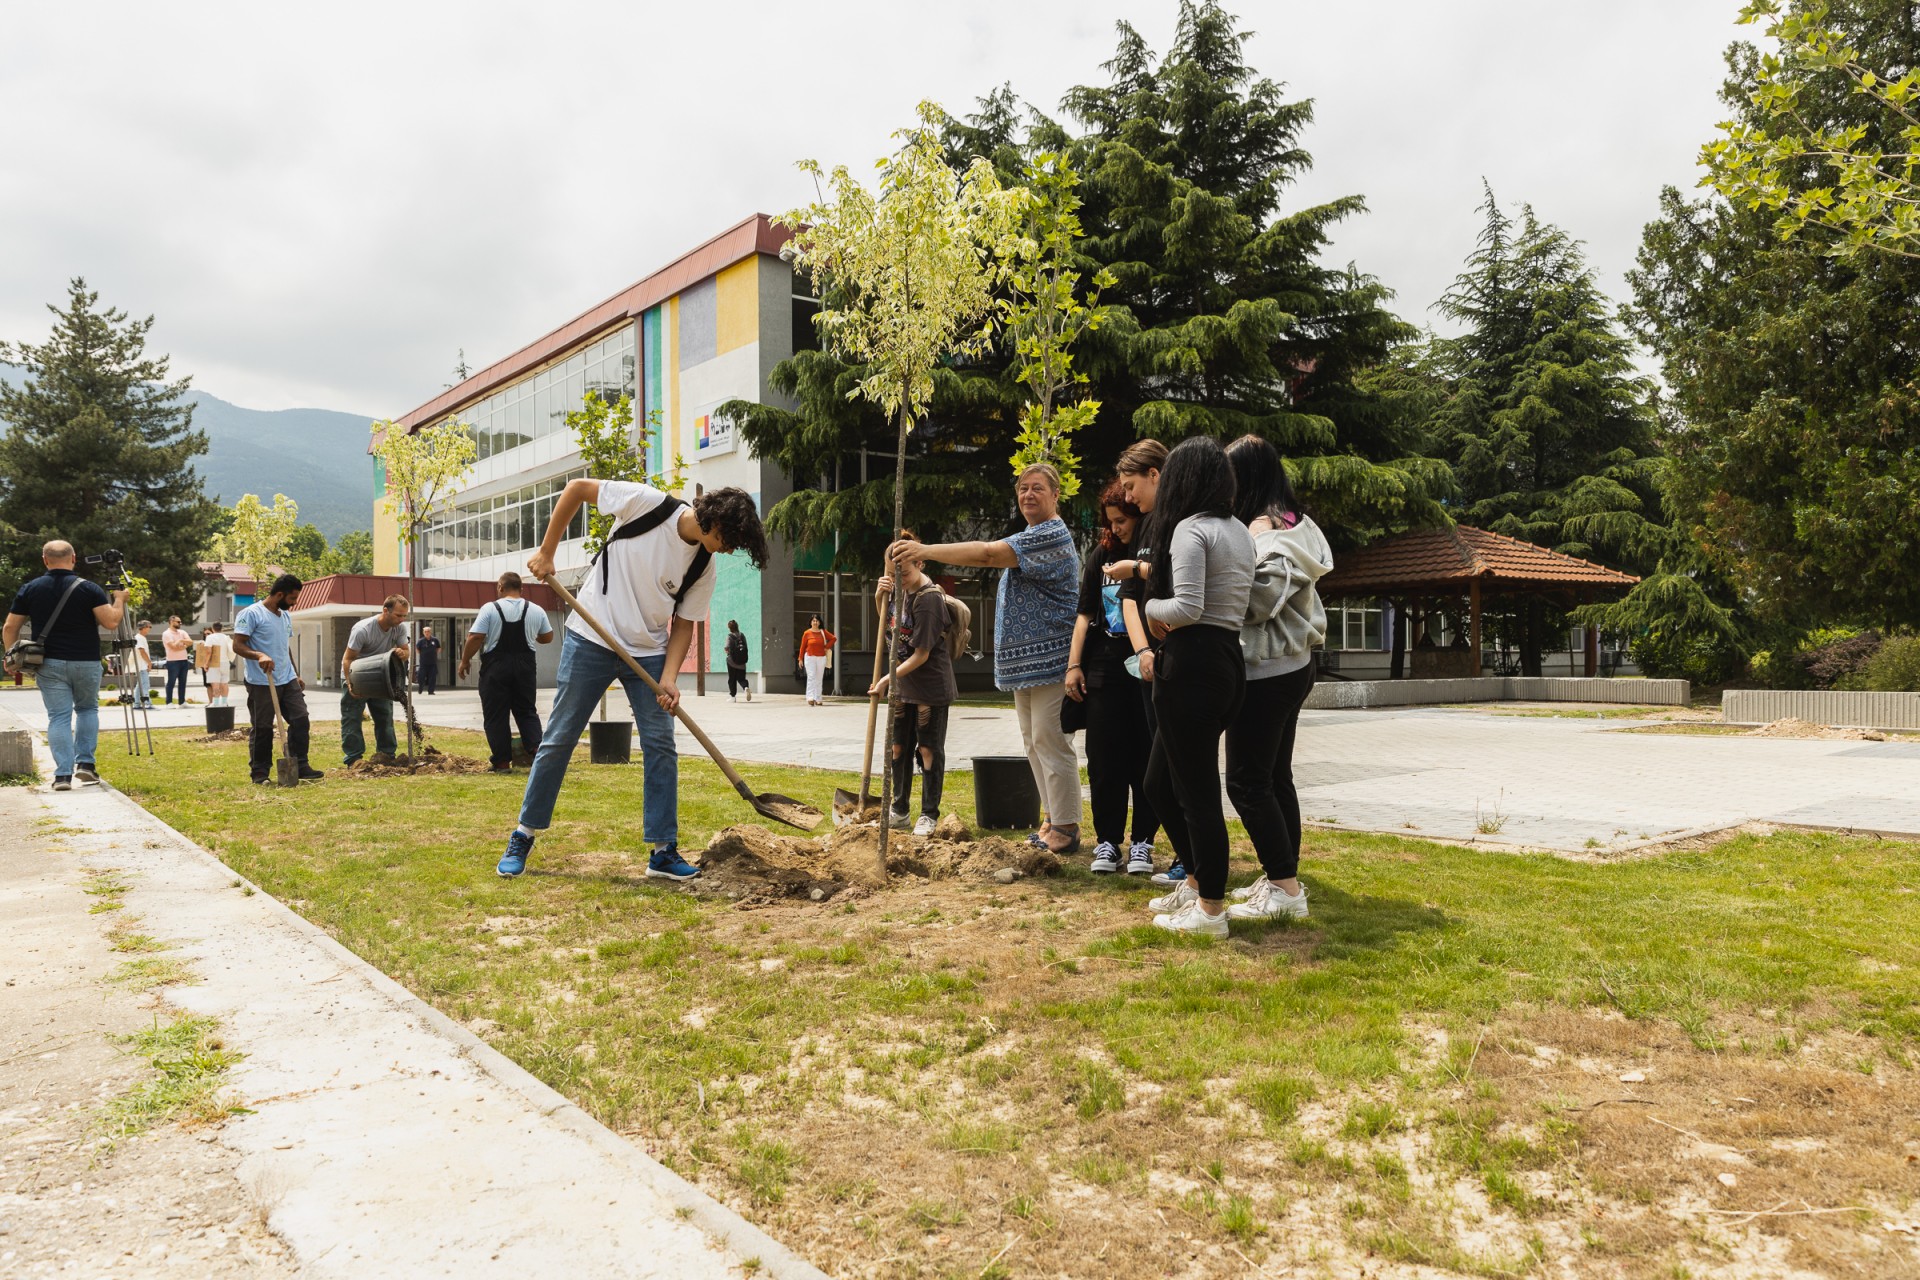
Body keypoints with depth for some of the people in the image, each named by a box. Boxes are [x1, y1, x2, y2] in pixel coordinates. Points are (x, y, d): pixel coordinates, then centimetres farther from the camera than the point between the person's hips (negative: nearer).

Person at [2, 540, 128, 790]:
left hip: (49, 663, 1)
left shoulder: (29, 589, 2)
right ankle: (85, 764, 9)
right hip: (86, 663, -1)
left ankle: (63, 774, -4)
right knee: (87, 709, 18)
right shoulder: (89, 588, -6)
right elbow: (111, 622, -11)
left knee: (59, 716, 2)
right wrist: (119, 599, 5)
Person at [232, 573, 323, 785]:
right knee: (262, 729, 1)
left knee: (301, 720, 1)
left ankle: (300, 766, 8)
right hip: (261, 683, -7)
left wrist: (296, 675, 23)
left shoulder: (286, 616, 17)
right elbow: (238, 645, -14)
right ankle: (259, 772, 12)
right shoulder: (251, 614, -9)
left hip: (288, 680, 7)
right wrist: (259, 655, -32)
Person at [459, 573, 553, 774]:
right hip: (524, 665, 3)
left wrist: (465, 661, 2)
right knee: (527, 710, 14)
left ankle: (502, 761, 5)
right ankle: (536, 748, -5)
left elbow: (475, 638, -11)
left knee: (495, 715, 4)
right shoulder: (536, 610, 3)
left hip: (495, 667, -3)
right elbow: (547, 638, 12)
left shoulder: (490, 609, -7)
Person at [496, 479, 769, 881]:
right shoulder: (648, 503, -18)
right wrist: (547, 552, -7)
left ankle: (663, 851, 7)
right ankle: (523, 836, 18)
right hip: (590, 640, -4)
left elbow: (683, 624, 1)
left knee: (661, 746, -1)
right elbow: (577, 488, -8)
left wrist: (669, 678, -13)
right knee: (559, 739, 3)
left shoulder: (704, 568, -5)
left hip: (648, 653, 4)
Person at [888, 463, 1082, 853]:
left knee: (1049, 740, -8)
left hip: (1049, 659, -10)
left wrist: (924, 550, -31)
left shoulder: (1052, 535, -15)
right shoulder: (1031, 538, 21)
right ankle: (1053, 819, 22)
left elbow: (988, 554, -27)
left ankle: (1066, 828, -1)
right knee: (1034, 741, 13)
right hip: (1025, 660, 11)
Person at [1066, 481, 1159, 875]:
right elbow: (1086, 613, 12)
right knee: (1104, 761, 4)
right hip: (1104, 672, 3)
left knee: (1146, 760, 4)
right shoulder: (1102, 555, 10)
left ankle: (1142, 842, 14)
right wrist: (1074, 665, 6)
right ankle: (1107, 840, 14)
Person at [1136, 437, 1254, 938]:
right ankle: (1197, 882, 29)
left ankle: (1211, 910, 8)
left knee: (1196, 792, -1)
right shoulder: (1240, 532, 16)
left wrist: (1152, 606, -1)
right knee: (1159, 783, 20)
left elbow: (1187, 607, -21)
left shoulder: (1191, 529, -12)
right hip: (1228, 661, 10)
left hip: (1192, 666, -10)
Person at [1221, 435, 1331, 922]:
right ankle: (1282, 877, 22)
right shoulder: (1291, 525, 13)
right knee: (1275, 776, 15)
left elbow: (1258, 599, -23)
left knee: (1246, 781, -6)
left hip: (1267, 674, -10)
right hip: (1291, 665, 10)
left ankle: (1285, 888, -3)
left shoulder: (1268, 530, -17)